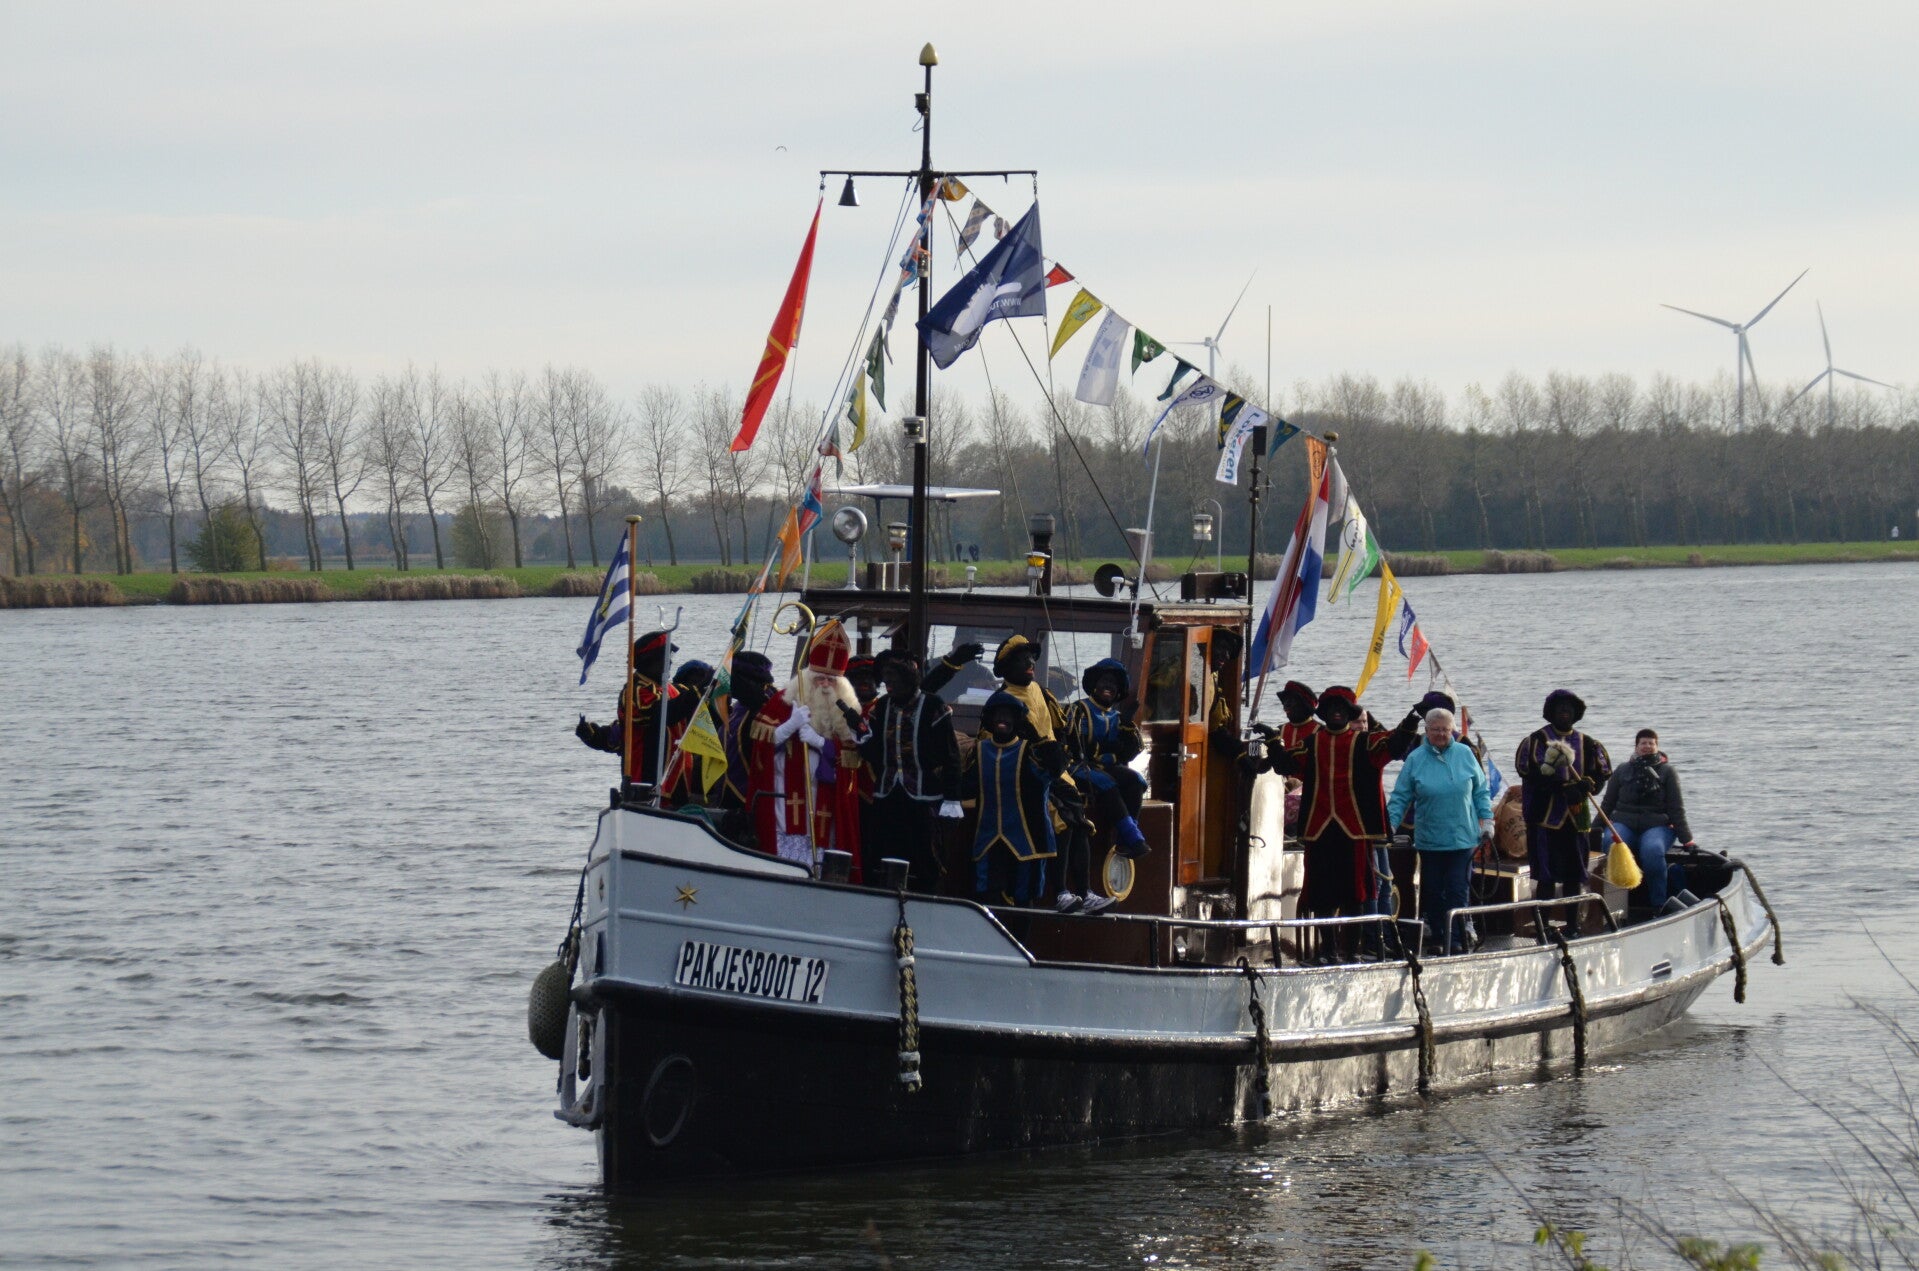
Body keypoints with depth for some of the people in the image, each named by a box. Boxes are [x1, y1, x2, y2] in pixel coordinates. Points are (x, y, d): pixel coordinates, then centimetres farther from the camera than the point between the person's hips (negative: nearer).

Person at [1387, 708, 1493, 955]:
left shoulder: (1465, 754, 3)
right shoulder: (1415, 759, 2)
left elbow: (1481, 791, 11)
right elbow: (1400, 798, 3)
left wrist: (1486, 820, 4)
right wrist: (1390, 826, -6)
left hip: (1462, 839, -1)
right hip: (1429, 839, 1)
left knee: (1458, 891, -4)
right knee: (1432, 892, 6)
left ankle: (1456, 941, -3)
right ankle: (1436, 938, 15)